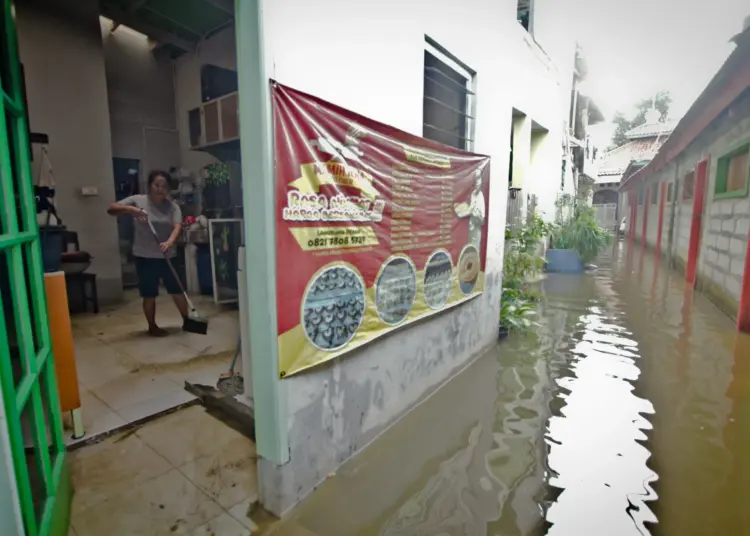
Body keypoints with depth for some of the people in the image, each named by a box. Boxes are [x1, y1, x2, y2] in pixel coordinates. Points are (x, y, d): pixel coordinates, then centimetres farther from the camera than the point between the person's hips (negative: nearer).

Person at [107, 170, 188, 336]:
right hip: (145, 257, -2)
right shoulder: (138, 200, -3)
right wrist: (129, 209, -26)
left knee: (178, 290, 7)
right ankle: (152, 327, 21)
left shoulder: (173, 206, 0)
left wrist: (169, 242, -35)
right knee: (149, 295, 5)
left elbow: (177, 226, -15)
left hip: (168, 256, 2)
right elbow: (111, 209, -7)